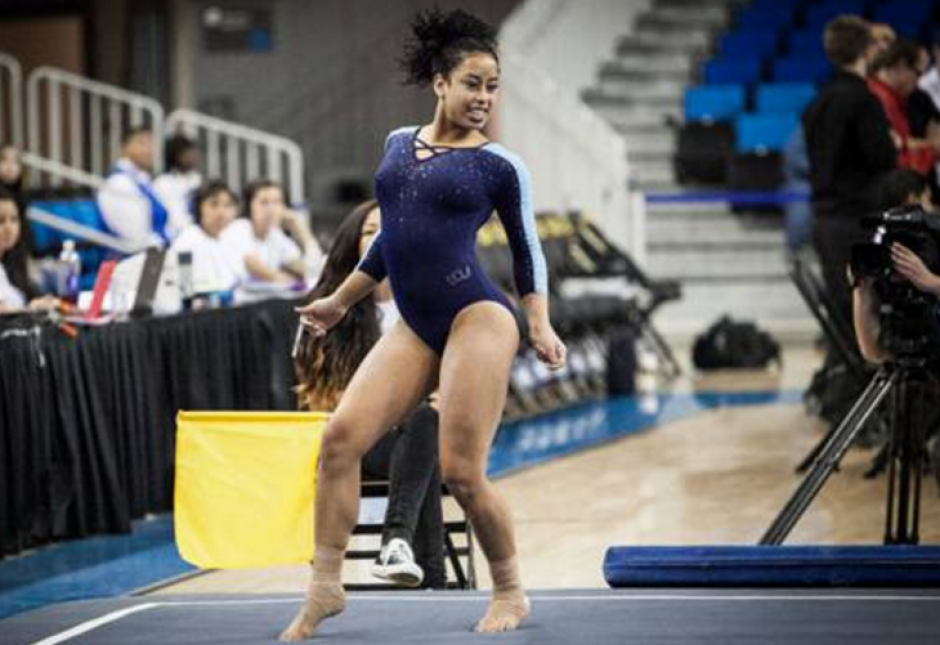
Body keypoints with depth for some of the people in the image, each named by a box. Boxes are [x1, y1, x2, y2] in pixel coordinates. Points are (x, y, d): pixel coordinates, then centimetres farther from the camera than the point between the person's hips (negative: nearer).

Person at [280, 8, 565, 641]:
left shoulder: (500, 165, 1)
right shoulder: (398, 144, 14)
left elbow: (527, 249, 10)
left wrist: (540, 326, -1)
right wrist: (340, 302, 31)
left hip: (477, 318, -5)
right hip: (414, 329, 5)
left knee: (462, 472, -9)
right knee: (342, 436, -11)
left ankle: (511, 593, 12)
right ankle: (326, 587, -3)